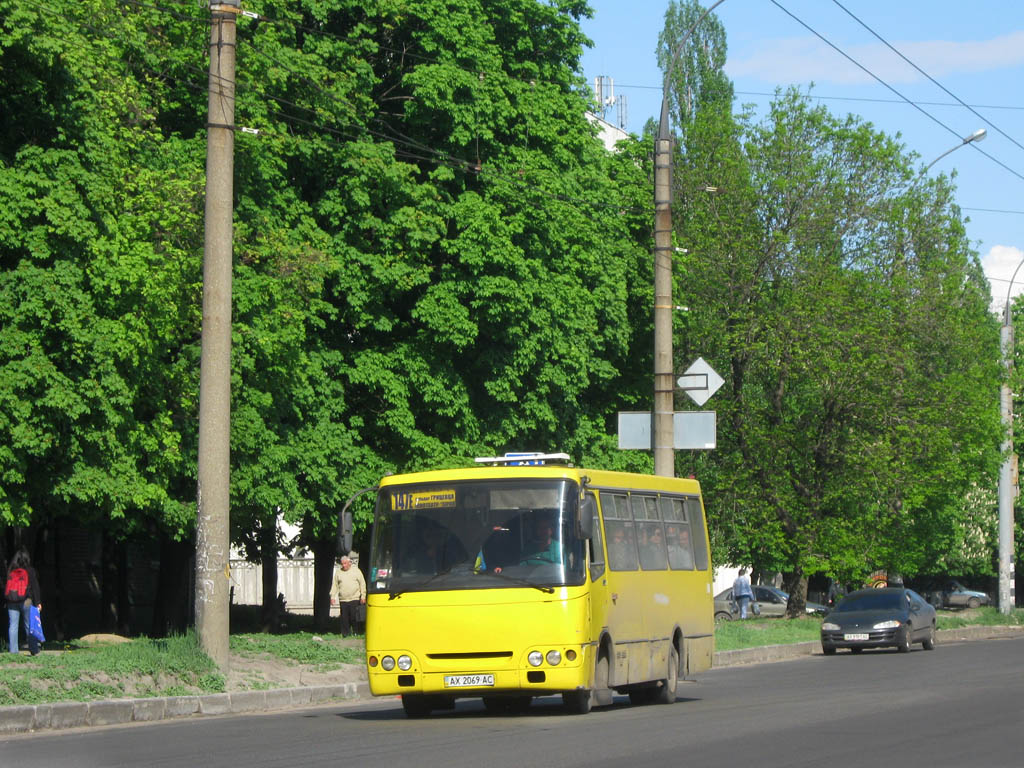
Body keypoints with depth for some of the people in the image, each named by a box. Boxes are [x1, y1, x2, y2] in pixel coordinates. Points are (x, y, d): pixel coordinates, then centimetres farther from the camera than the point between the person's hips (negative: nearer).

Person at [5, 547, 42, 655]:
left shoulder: (9, 571, 3)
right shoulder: (29, 570, -4)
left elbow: (5, 586, 7)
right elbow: (35, 587, -4)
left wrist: (6, 601, 14)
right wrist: (38, 602, 0)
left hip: (12, 602, 2)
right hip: (26, 601, -2)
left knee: (13, 626, 5)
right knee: (29, 626, 5)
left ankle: (13, 651, 2)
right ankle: (34, 650, 6)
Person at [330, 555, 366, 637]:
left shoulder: (356, 571, 5)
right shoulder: (338, 572, 11)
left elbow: (362, 584, 6)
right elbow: (335, 585, 13)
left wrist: (363, 596, 0)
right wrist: (332, 596, 6)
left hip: (354, 599, -2)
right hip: (343, 600, 2)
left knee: (354, 618, -5)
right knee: (344, 618, 1)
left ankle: (355, 633, 8)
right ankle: (345, 634, 8)